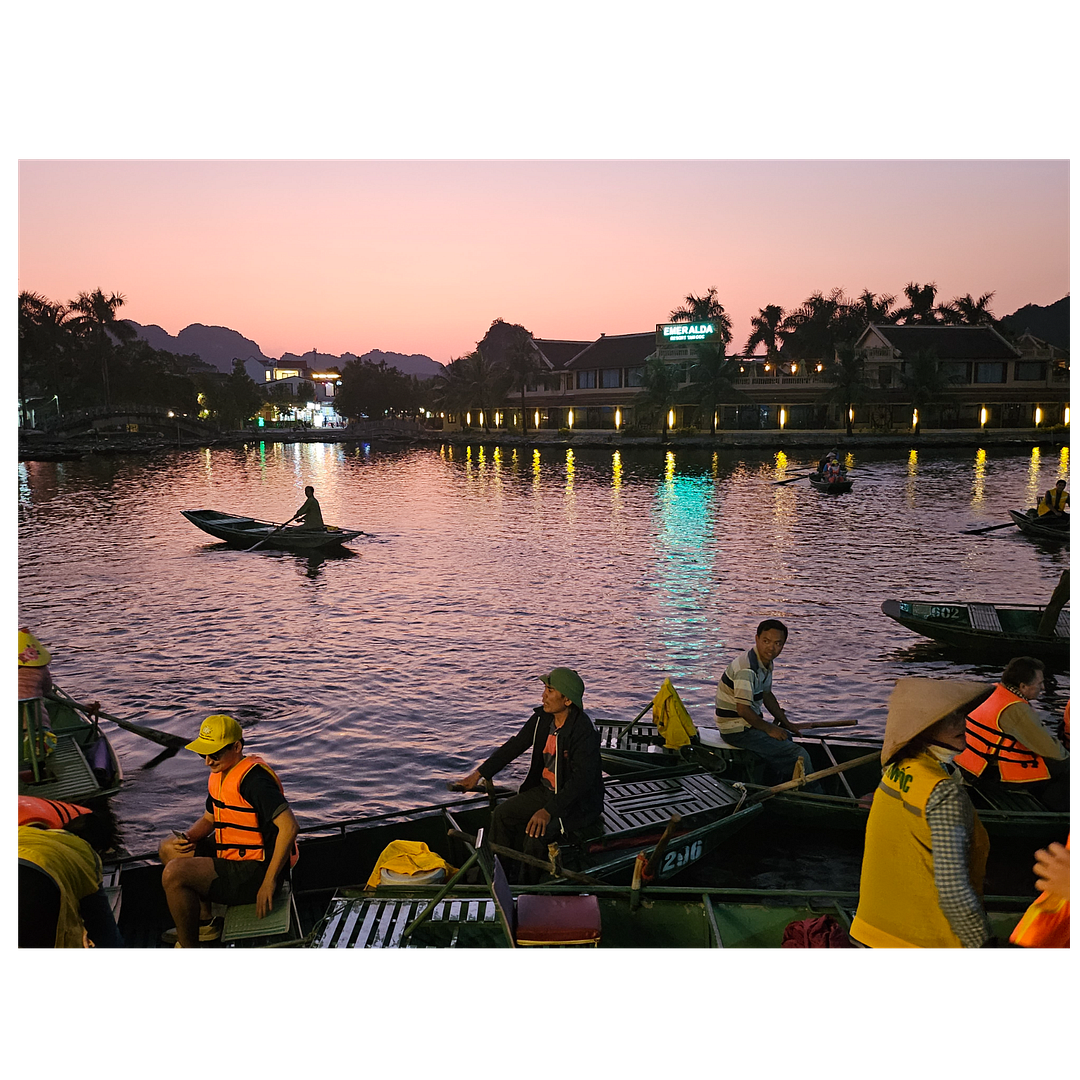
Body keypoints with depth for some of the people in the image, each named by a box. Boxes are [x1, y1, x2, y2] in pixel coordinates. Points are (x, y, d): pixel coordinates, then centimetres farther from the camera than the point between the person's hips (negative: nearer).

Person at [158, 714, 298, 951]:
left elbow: (289, 826, -32)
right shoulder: (219, 774, 6)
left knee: (174, 874, -20)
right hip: (232, 855, 11)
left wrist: (269, 882, -29)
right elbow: (209, 819, 22)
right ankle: (205, 924, 21)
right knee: (169, 849, 18)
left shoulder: (252, 778, -24)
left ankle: (188, 946, -1)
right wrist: (189, 837, -2)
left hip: (254, 870, -10)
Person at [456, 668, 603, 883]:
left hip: (579, 803, -8)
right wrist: (480, 773, 2)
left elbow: (582, 779, -32)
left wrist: (549, 811, -38)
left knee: (536, 833, -25)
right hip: (546, 790, 8)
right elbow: (514, 746, 7)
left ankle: (526, 888, -2)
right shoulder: (542, 718, -3)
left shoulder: (583, 731, -28)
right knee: (502, 814, 0)